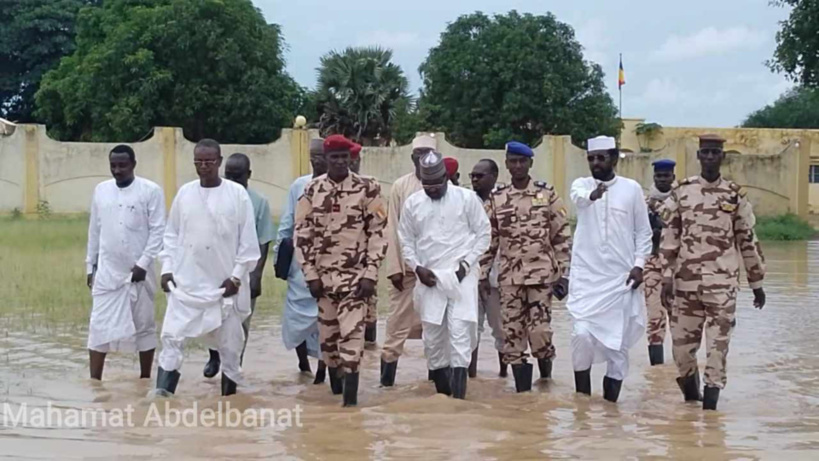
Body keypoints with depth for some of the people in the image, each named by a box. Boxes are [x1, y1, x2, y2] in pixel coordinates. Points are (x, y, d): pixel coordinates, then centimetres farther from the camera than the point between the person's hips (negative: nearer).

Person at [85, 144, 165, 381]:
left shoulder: (151, 191, -7)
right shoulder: (101, 190, 7)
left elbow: (158, 231, -9)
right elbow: (94, 231, 12)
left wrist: (144, 263, -16)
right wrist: (90, 265, 11)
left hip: (138, 271, -3)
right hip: (106, 272, 3)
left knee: (144, 326, 7)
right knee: (99, 326, -1)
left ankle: (145, 379, 19)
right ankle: (94, 381, 2)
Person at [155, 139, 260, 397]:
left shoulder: (237, 194, -5)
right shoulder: (184, 193, 5)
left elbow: (248, 240, -4)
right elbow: (172, 234, 10)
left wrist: (237, 276, -8)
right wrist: (167, 268, 1)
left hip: (224, 283, -2)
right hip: (186, 282, 2)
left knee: (229, 344, 8)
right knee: (172, 336, -8)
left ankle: (228, 397, 22)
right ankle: (162, 395, -11)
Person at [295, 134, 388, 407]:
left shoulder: (367, 189, -4)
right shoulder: (312, 190, 2)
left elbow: (378, 233, -4)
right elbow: (302, 234, 4)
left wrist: (370, 274, -10)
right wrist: (311, 275, -2)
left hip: (355, 275, -3)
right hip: (323, 276, 3)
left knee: (351, 334, -11)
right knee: (327, 334, 10)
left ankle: (351, 396, -12)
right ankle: (336, 386, 27)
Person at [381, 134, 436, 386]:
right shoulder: (401, 186, 2)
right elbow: (393, 230, 1)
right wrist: (394, 268, -5)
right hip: (407, 267, 0)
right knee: (398, 322, -1)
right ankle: (386, 380, 2)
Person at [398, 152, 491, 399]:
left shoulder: (466, 198, -2)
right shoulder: (412, 203, 6)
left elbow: (483, 233, 2)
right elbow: (406, 240, 12)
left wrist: (466, 263, -7)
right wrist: (417, 268, -2)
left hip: (461, 275, -3)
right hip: (429, 277, 3)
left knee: (460, 332, -11)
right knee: (432, 336, 7)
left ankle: (458, 395, -13)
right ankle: (442, 393, 20)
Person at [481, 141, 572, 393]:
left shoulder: (547, 194, 0)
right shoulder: (497, 198, 6)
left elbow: (562, 237, 1)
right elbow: (489, 239, 12)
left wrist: (563, 274, -4)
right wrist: (483, 274, 7)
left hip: (541, 274, -3)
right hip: (509, 277, 3)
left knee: (539, 331, -8)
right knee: (512, 334, 1)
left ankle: (546, 376, 19)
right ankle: (523, 391, 9)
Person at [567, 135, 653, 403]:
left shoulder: (631, 189, 3)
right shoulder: (581, 185, 3)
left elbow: (643, 232, 6)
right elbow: (579, 198, -22)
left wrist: (639, 265, -6)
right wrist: (592, 195, -45)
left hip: (620, 278, 0)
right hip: (586, 277, 0)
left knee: (618, 341, 3)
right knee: (582, 334, -11)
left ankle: (610, 403, 14)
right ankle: (583, 399, 4)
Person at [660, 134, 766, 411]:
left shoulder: (735, 195, 3)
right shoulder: (681, 193, 4)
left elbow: (748, 241, 7)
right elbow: (669, 238, 4)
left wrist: (757, 284, 9)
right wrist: (666, 279, -2)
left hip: (723, 284, -1)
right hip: (686, 282, 1)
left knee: (718, 346, -4)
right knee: (682, 344, 6)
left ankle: (709, 404, 1)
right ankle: (690, 393, 32)